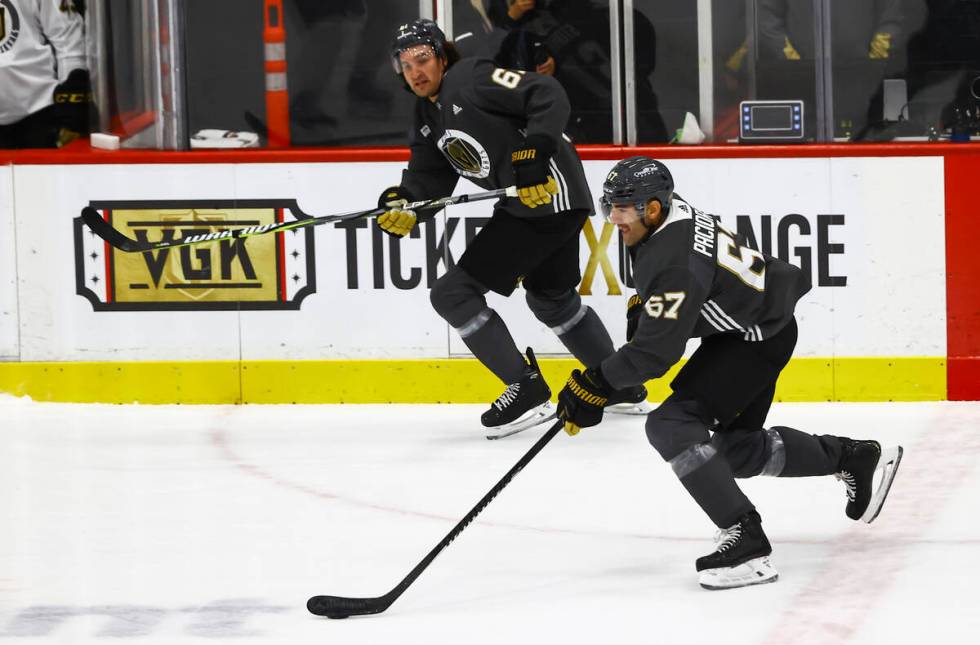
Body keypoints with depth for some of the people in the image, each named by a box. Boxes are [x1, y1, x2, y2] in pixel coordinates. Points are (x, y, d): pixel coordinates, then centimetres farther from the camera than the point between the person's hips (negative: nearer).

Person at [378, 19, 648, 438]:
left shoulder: (469, 78, -13)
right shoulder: (429, 116, 16)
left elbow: (549, 97, -21)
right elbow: (429, 179, 8)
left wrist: (535, 150, -32)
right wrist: (403, 203, -13)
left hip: (549, 194, -11)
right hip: (523, 203, 11)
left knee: (455, 292, -12)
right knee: (551, 297, 31)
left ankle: (526, 389, -7)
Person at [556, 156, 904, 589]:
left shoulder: (677, 263, -31)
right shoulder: (669, 212, -2)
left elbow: (657, 351, -32)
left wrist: (594, 385, -27)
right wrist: (641, 304, 14)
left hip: (760, 338, -11)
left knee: (672, 425, -22)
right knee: (736, 448, 20)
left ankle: (746, 543, -24)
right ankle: (858, 459, 35)